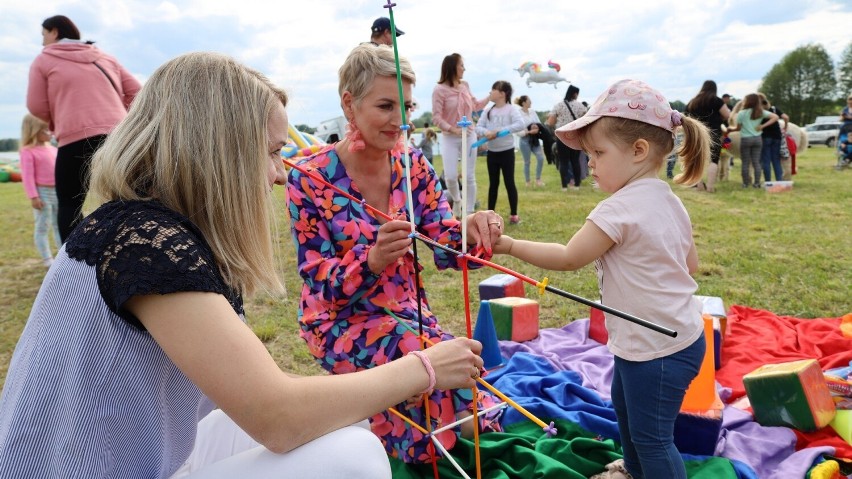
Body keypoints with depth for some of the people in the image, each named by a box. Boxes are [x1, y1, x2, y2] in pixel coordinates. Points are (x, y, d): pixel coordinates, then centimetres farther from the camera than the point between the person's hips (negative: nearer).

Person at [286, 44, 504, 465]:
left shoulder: (413, 166, -3)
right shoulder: (310, 180, -16)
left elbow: (446, 249, -7)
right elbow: (321, 284, -17)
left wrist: (472, 232, -32)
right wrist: (372, 260, -39)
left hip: (408, 313, 5)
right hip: (341, 323, -4)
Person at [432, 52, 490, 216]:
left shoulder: (465, 85, 5)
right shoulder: (440, 90, -12)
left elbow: (475, 106, 21)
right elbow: (436, 118, -15)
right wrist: (453, 129, -22)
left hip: (469, 136, 5)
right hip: (449, 139, -4)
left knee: (470, 177, 5)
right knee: (450, 176, -12)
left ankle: (469, 213, 14)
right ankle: (456, 201, 20)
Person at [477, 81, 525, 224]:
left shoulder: (511, 109, -9)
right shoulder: (488, 111, 6)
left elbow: (520, 125, -23)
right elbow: (478, 127, 1)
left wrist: (499, 131, -26)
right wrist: (485, 132, -22)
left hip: (506, 152, -5)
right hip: (491, 152, 5)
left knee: (509, 183, 1)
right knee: (493, 184, 12)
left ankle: (514, 214, 10)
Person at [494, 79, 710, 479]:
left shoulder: (620, 208, -25)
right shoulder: (670, 201, 4)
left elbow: (569, 258, -20)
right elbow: (691, 265, 12)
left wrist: (510, 245, -13)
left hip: (657, 349, -11)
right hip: (679, 335, 11)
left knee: (651, 436, 5)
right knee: (625, 410, 29)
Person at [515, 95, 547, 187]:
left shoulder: (533, 112, 5)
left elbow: (540, 124, 8)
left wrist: (537, 127, -14)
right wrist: (529, 131, -24)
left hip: (534, 139, 5)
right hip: (525, 140, -5)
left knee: (541, 158, -5)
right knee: (527, 162, 4)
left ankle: (538, 179, 9)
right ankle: (527, 181, 19)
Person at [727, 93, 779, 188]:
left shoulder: (742, 113, -9)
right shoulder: (761, 112, 3)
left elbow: (738, 128, -2)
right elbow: (775, 117, -2)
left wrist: (730, 128, 18)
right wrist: (763, 126, -1)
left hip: (745, 139, -3)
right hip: (757, 139, 3)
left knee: (745, 163, 3)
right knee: (756, 162, 6)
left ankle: (745, 183, 5)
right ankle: (757, 183, 5)